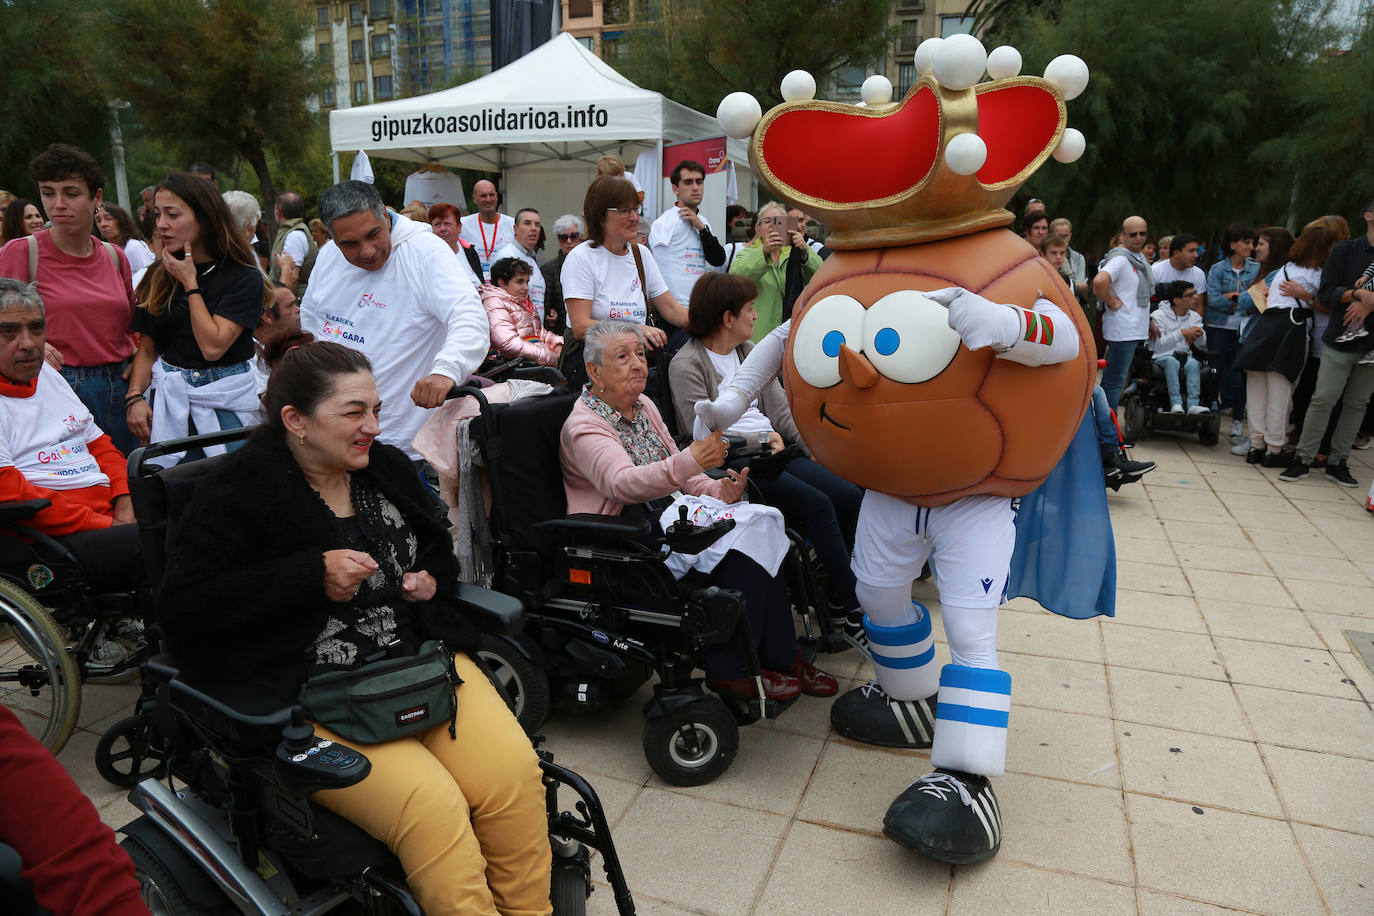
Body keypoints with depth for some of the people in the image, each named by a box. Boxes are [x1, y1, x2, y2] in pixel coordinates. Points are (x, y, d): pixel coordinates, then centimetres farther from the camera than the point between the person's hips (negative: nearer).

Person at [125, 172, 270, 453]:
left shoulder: (244, 278, -9)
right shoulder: (161, 277, 7)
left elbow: (213, 346, -18)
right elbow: (147, 348, 11)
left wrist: (190, 283, -12)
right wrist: (136, 397, -4)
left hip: (224, 403, -4)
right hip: (166, 397, 4)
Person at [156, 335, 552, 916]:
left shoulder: (387, 467, 13)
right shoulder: (238, 494, -5)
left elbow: (438, 551, 28)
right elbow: (182, 610, -12)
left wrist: (432, 580, 3)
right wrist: (314, 577, -17)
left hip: (420, 660, 6)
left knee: (513, 770, -17)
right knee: (430, 803, -26)